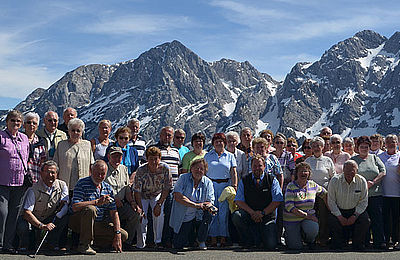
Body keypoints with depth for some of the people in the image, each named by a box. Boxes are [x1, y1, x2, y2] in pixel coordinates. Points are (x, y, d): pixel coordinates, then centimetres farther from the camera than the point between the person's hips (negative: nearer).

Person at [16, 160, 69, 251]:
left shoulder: (62, 185, -6)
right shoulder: (33, 190, -18)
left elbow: (64, 205, -14)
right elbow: (27, 212, -25)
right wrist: (42, 226, -37)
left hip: (51, 220, 3)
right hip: (33, 220, -3)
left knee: (66, 217, -24)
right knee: (22, 226, -33)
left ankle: (54, 244, -5)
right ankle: (24, 246, 1)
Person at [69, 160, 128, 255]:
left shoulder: (108, 188, 8)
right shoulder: (82, 184, -9)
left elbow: (114, 213, 3)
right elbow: (75, 207, -23)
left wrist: (117, 234, -8)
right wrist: (97, 202, -26)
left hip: (100, 225, 5)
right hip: (79, 222, -5)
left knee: (124, 235, -9)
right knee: (90, 209, -36)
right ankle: (84, 245, -23)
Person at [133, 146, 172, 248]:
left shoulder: (165, 168, -21)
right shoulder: (141, 170, -25)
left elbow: (166, 188, -12)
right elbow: (137, 191, -20)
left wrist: (159, 204, -20)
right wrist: (140, 209, -26)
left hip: (158, 195, 1)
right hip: (143, 195, -1)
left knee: (159, 213, -22)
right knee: (141, 217, -18)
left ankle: (158, 241, -7)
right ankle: (141, 243, -2)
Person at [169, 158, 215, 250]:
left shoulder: (208, 183, -1)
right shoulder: (183, 178, -7)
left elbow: (210, 202, -6)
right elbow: (177, 197, -19)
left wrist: (207, 205, -32)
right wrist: (195, 205, -26)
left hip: (198, 216, 1)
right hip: (183, 217, -1)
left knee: (208, 215, -32)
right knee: (178, 246, -4)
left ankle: (201, 241, -5)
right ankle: (191, 232, 32)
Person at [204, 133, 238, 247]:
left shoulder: (230, 156, 11)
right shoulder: (208, 156, 11)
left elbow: (233, 173, 7)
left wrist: (234, 186, -3)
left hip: (225, 185, 0)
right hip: (211, 185, 0)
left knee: (224, 211, -4)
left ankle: (223, 238, 1)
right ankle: (213, 238, 1)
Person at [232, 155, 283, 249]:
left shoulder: (272, 180, 1)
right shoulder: (244, 181, 4)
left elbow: (277, 201, -5)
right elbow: (238, 201, -3)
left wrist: (262, 213, -16)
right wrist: (252, 212, -19)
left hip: (267, 216, -1)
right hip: (249, 215, 1)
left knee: (271, 245, -18)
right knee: (236, 216, -31)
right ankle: (251, 240, -7)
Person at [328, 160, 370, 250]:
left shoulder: (362, 181, -5)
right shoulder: (335, 180, -9)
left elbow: (363, 201, -2)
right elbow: (331, 201, -7)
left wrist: (355, 215, -14)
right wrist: (339, 216, -17)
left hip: (355, 210, 1)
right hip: (338, 211, -1)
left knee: (365, 220, -25)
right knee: (333, 220, -29)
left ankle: (358, 245, -4)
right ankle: (338, 245, -5)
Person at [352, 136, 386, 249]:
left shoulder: (374, 158, 13)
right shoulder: (353, 160, 10)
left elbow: (383, 171, 6)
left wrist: (373, 182, -8)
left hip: (376, 194, 1)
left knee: (377, 218, -4)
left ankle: (379, 241, -1)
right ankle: (364, 241, 7)